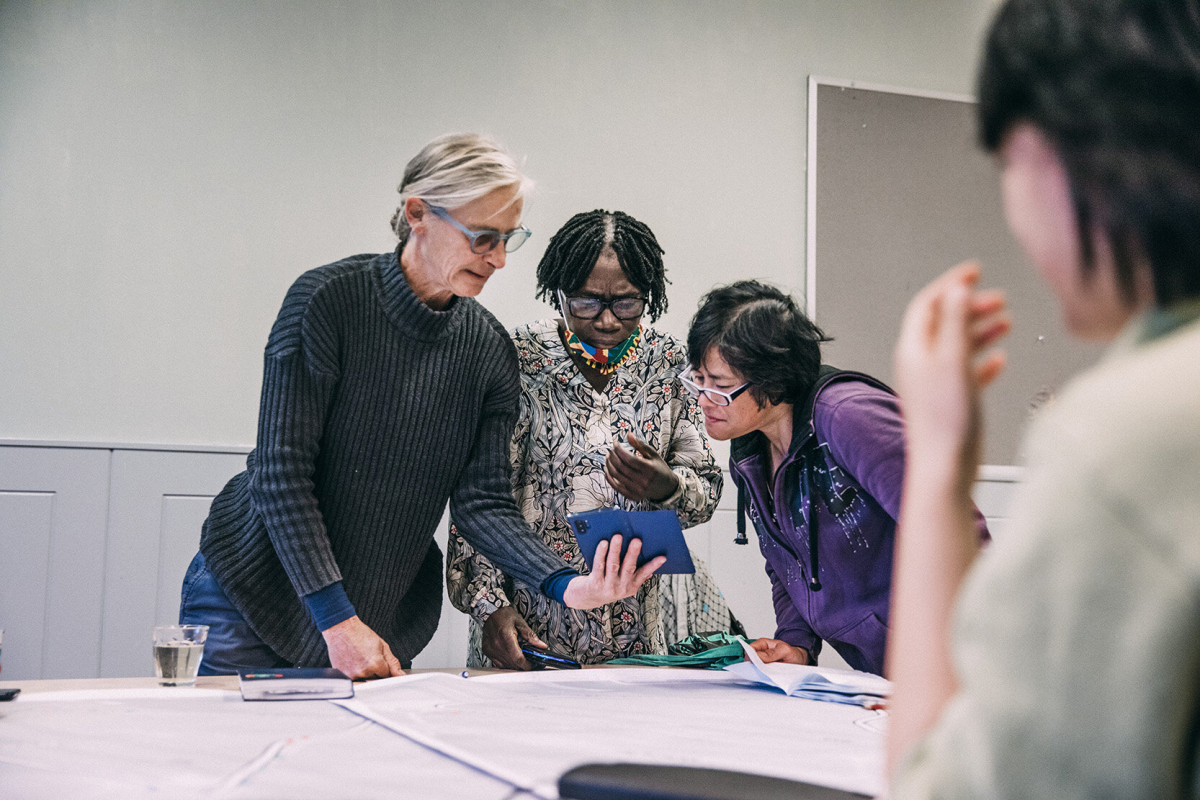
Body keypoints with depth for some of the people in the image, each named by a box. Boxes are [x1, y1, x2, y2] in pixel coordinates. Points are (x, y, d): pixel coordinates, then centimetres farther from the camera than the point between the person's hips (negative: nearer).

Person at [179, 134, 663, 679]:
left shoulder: (488, 349, -3)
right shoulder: (327, 299, -17)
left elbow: (483, 502, -5)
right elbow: (282, 471, -19)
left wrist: (567, 585, -22)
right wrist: (338, 619, -23)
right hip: (254, 592, -3)